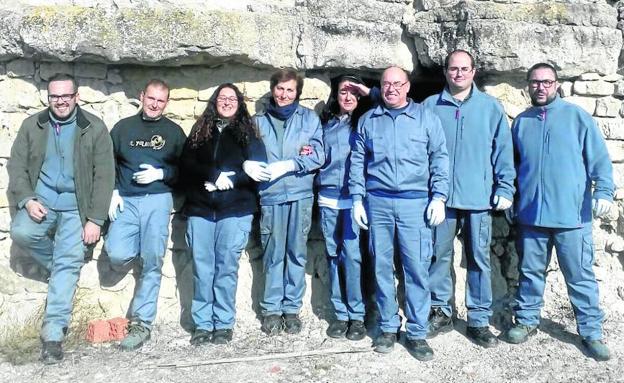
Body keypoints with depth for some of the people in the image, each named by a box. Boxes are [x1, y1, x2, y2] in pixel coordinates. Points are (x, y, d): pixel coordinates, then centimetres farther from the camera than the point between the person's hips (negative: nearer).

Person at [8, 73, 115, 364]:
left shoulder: (94, 128, -1)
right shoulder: (32, 125, 7)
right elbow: (16, 166, 6)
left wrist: (95, 220, -11)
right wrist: (27, 200, -12)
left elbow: (104, 176, -4)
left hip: (75, 206, -2)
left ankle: (53, 334, -5)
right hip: (41, 200, 3)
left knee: (67, 264, -10)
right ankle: (62, 265, 4)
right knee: (21, 232, -26)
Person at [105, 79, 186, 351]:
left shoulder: (174, 132, 9)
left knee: (152, 264, -3)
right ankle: (138, 246, 21)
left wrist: (160, 174, -8)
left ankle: (141, 323, 6)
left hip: (157, 201, -1)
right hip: (126, 201, 1)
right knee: (118, 256, -15)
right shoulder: (123, 127, 12)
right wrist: (113, 192, -1)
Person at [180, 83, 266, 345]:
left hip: (235, 209, -2)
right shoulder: (200, 131, 13)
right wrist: (216, 175, -12)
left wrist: (230, 180, -13)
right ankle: (202, 324, 11)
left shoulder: (247, 134, 8)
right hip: (200, 208, 2)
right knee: (202, 268, 2)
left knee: (226, 267, -1)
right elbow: (186, 165, 2)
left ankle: (224, 324, 8)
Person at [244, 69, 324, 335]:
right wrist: (248, 164, -13)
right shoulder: (259, 120, 13)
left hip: (301, 194, 0)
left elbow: (318, 155, 0)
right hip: (270, 195, 1)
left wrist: (287, 165, -11)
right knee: (273, 254, 3)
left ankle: (291, 308, 15)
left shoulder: (309, 118, 8)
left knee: (296, 253, 4)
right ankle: (271, 309, 14)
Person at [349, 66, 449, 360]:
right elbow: (357, 161, 12)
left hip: (415, 202, -2)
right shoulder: (368, 120, 13)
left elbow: (439, 158, 5)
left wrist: (439, 197, -4)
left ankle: (417, 333, 7)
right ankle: (387, 327, 18)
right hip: (378, 202, 2)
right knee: (382, 266, 5)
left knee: (417, 267, -3)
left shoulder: (426, 117, 8)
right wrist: (357, 199, 6)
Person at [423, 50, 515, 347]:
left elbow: (503, 151, 3)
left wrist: (505, 189, -2)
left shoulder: (491, 107, 5)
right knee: (438, 256, 7)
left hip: (479, 198, 0)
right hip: (441, 197, 1)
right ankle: (440, 312, 22)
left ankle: (479, 320, 16)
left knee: (479, 260, 5)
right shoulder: (430, 106, 6)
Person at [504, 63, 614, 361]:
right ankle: (527, 320, 27)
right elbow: (513, 164, 19)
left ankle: (591, 331, 14)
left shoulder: (577, 116, 1)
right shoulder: (521, 122, 11)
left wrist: (603, 191, -13)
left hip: (572, 215, -3)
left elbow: (599, 158, -2)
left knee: (580, 276, 3)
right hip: (531, 214, 3)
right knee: (530, 273, 13)